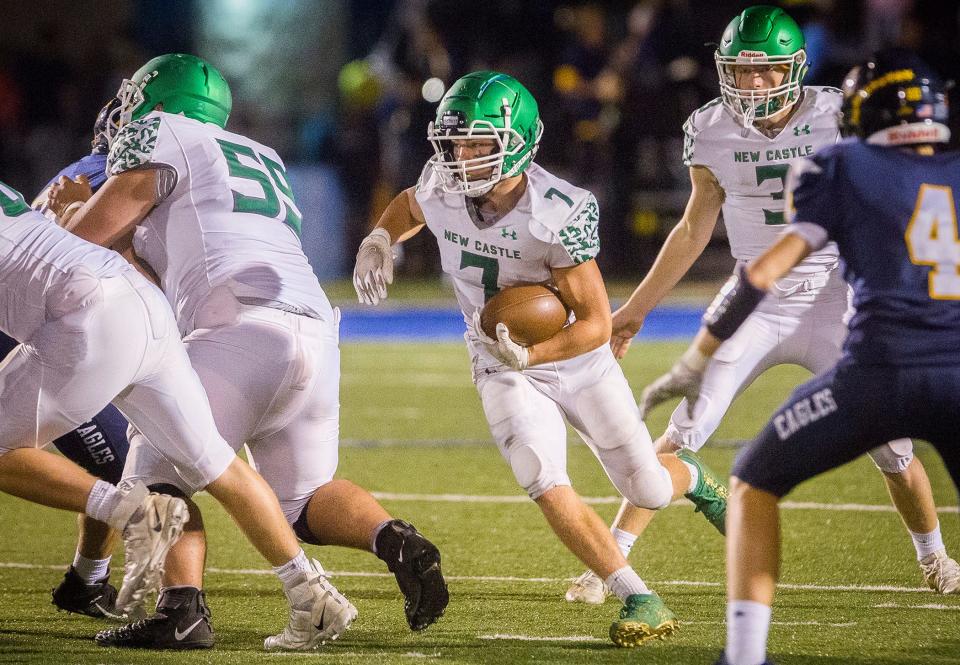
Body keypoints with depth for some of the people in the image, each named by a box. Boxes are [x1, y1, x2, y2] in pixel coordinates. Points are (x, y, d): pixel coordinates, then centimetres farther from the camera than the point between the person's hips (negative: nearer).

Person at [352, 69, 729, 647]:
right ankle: (639, 599, -9)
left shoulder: (561, 214, -32)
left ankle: (694, 479, 48)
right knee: (548, 487, -21)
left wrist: (529, 355, -42)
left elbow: (596, 323, -28)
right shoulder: (442, 187, -17)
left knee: (648, 491, 9)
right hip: (505, 370, 2)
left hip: (577, 359, -2)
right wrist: (379, 240, -9)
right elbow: (410, 208, 12)